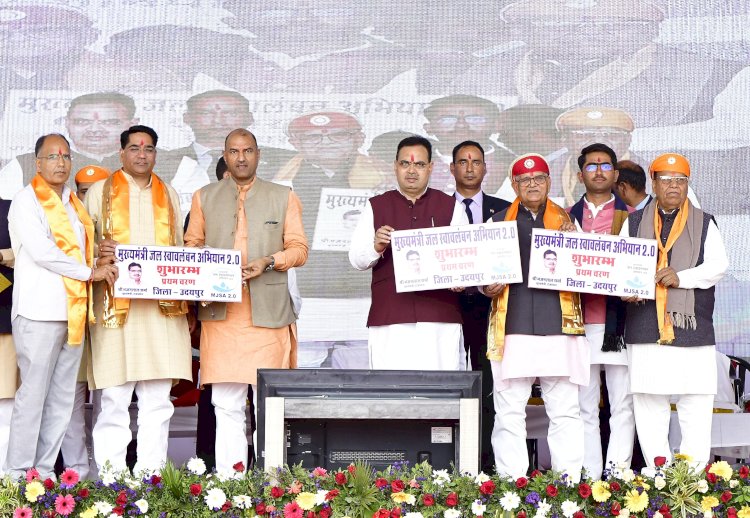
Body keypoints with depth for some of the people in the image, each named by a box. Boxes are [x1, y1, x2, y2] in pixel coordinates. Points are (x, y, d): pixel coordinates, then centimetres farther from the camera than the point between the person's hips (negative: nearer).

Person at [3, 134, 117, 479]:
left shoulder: (73, 204, 19)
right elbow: (41, 252, -13)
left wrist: (98, 265, 6)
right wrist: (90, 272, -8)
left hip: (72, 313, 8)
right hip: (39, 312, -7)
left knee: (62, 398, 8)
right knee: (33, 395, -6)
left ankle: (45, 472, 14)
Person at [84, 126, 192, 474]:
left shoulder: (168, 195, 19)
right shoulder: (100, 192, 9)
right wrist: (98, 251, -16)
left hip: (162, 306, 3)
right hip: (116, 305, -3)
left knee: (158, 399, 1)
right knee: (115, 397, -6)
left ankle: (151, 472, 5)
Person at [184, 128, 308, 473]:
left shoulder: (284, 198, 14)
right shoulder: (205, 197, 19)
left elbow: (299, 249, 9)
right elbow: (191, 246, 17)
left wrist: (268, 261, -9)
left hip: (268, 312, -1)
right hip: (220, 314, 1)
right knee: (226, 405, -2)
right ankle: (226, 478, 0)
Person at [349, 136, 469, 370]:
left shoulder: (451, 207, 15)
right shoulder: (376, 206, 15)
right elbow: (356, 260, 10)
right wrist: (376, 247, -12)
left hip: (439, 317, 0)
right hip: (388, 317, 0)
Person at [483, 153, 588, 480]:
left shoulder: (566, 220, 14)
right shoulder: (500, 221, 16)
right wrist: (488, 287, -3)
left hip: (558, 326, 0)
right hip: (512, 327, 1)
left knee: (565, 411, -1)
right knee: (509, 413, 0)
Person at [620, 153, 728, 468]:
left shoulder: (704, 224, 12)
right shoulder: (634, 223, 16)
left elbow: (718, 264, -1)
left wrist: (681, 277, -17)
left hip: (692, 326, -1)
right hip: (645, 329, 1)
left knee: (697, 405, -3)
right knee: (648, 405, 1)